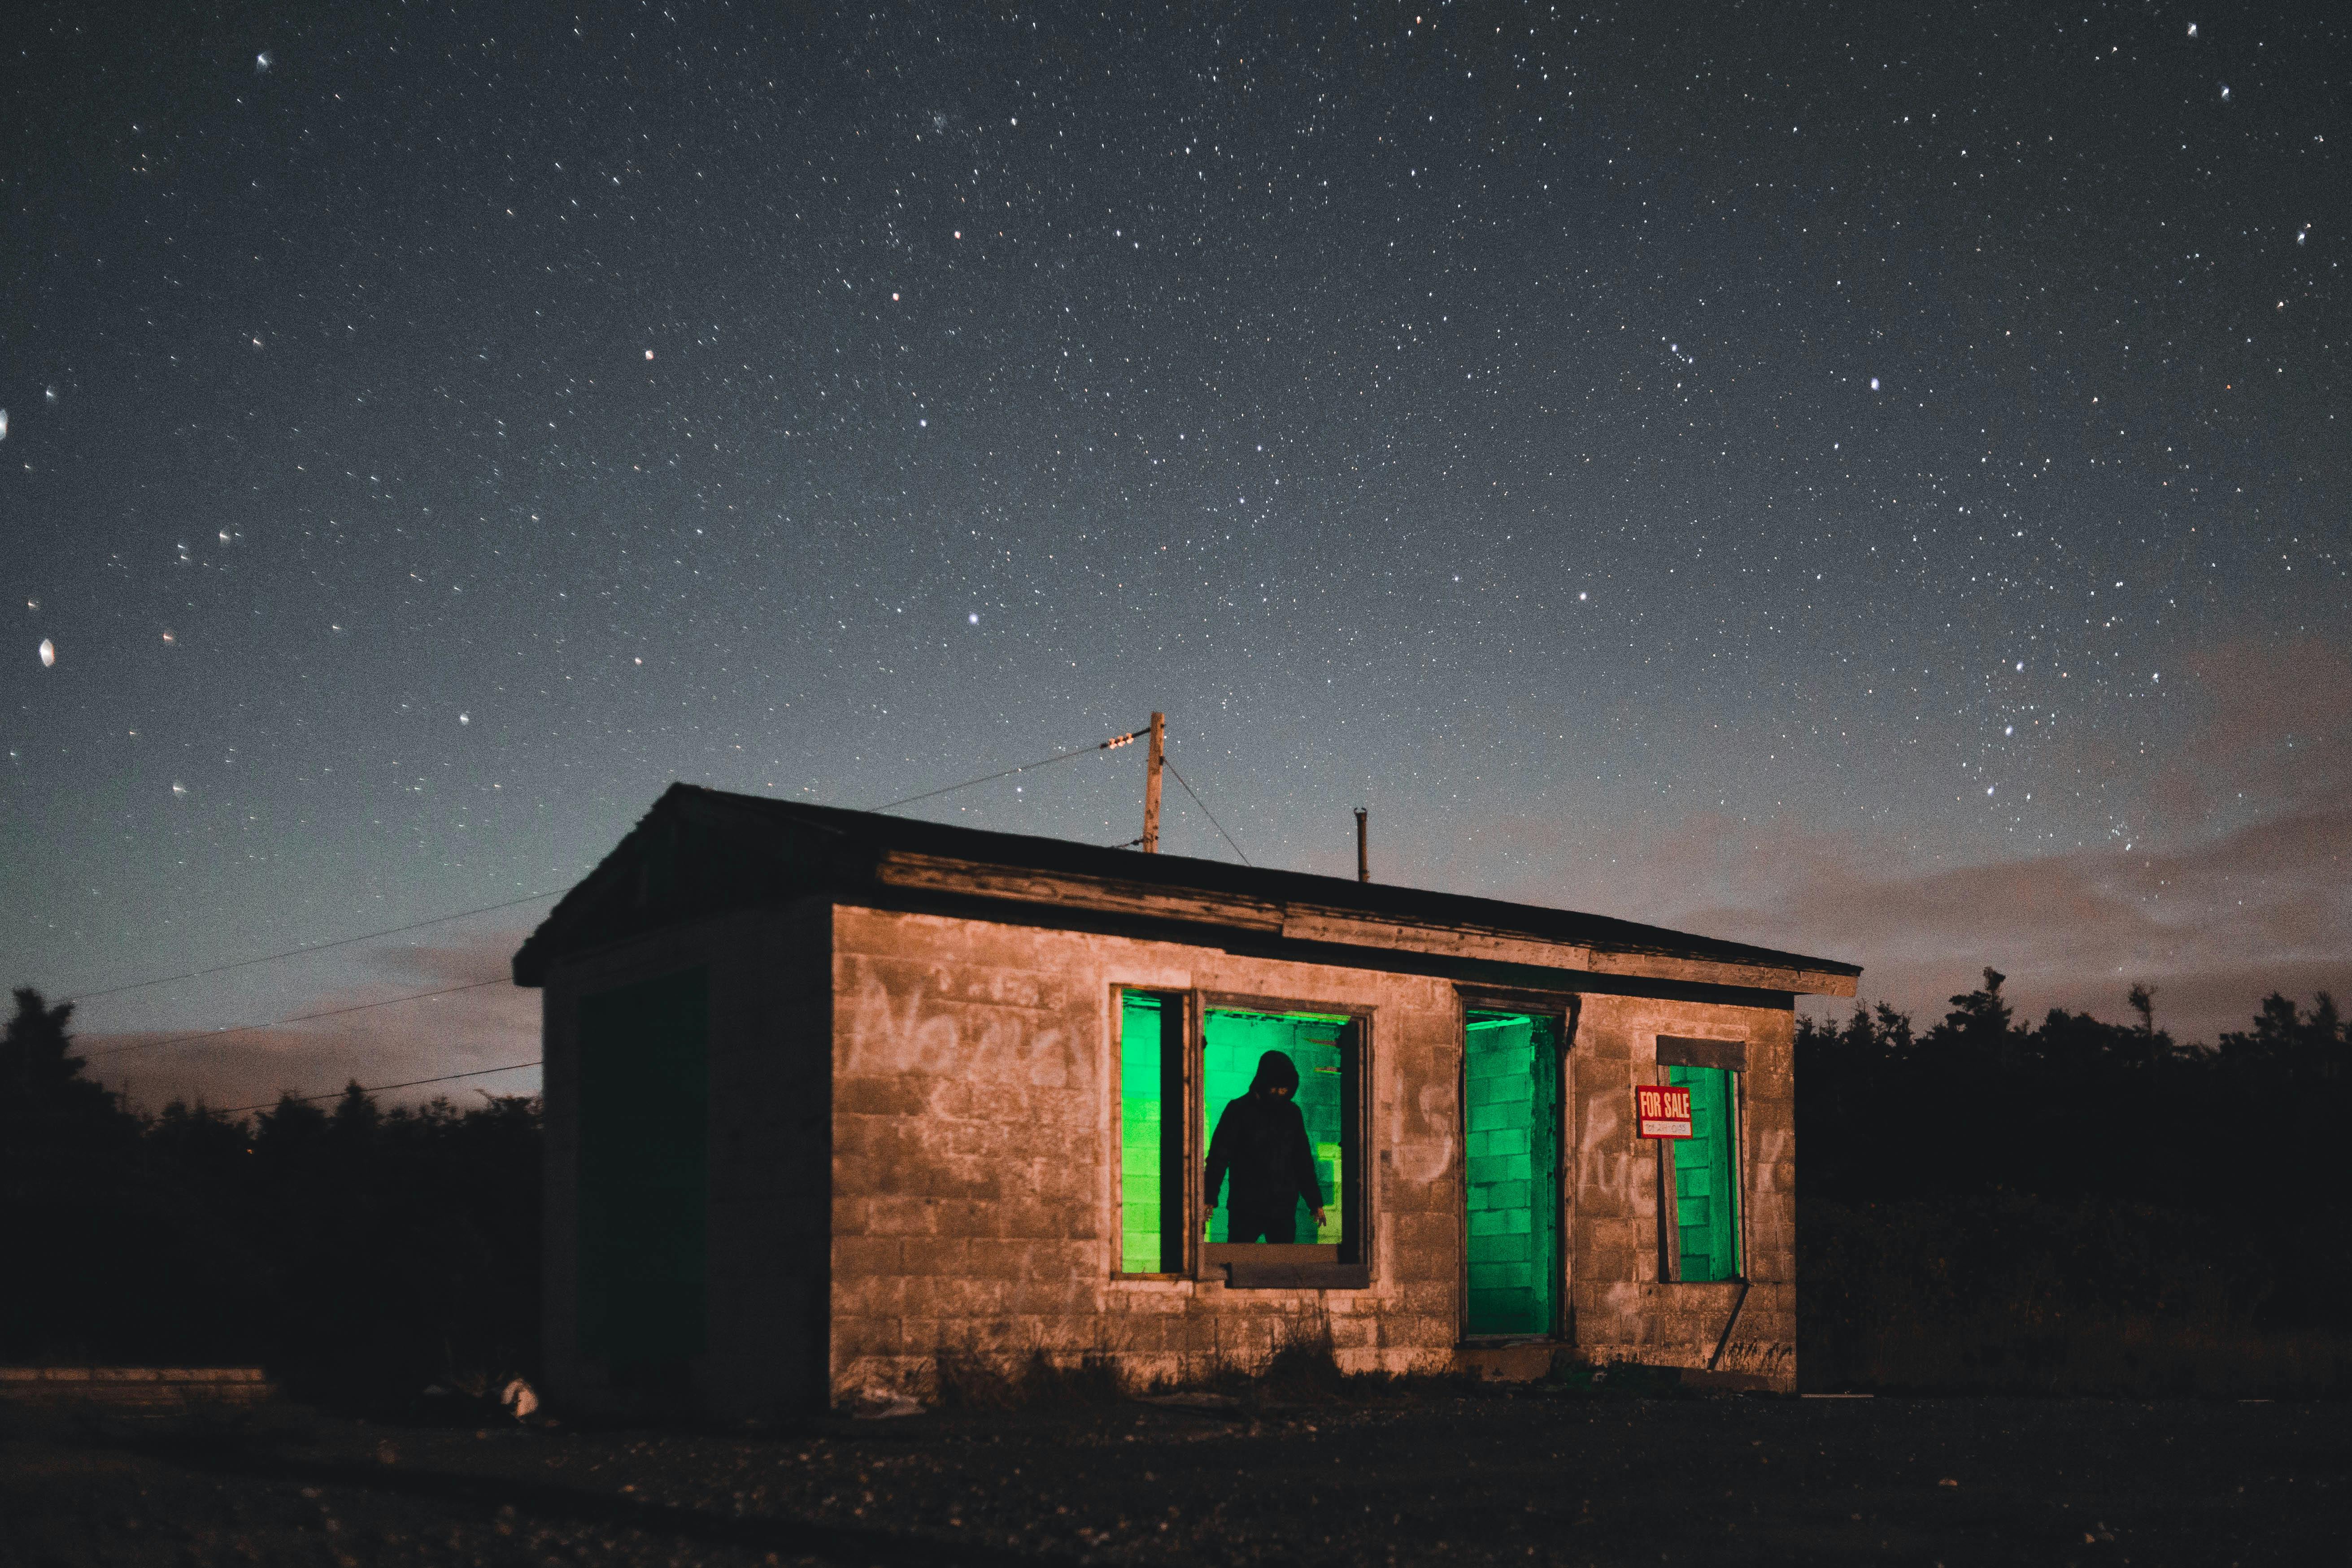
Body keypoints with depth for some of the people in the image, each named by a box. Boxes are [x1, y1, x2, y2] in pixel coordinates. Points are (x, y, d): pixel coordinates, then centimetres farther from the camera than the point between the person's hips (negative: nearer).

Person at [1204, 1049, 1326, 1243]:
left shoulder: (1292, 1113, 12)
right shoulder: (1239, 1110, 0)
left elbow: (1303, 1161, 20)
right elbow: (1219, 1156, -1)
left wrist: (1315, 1203, 19)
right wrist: (1209, 1198, -9)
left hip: (1284, 1208, 4)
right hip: (1246, 1207, -3)